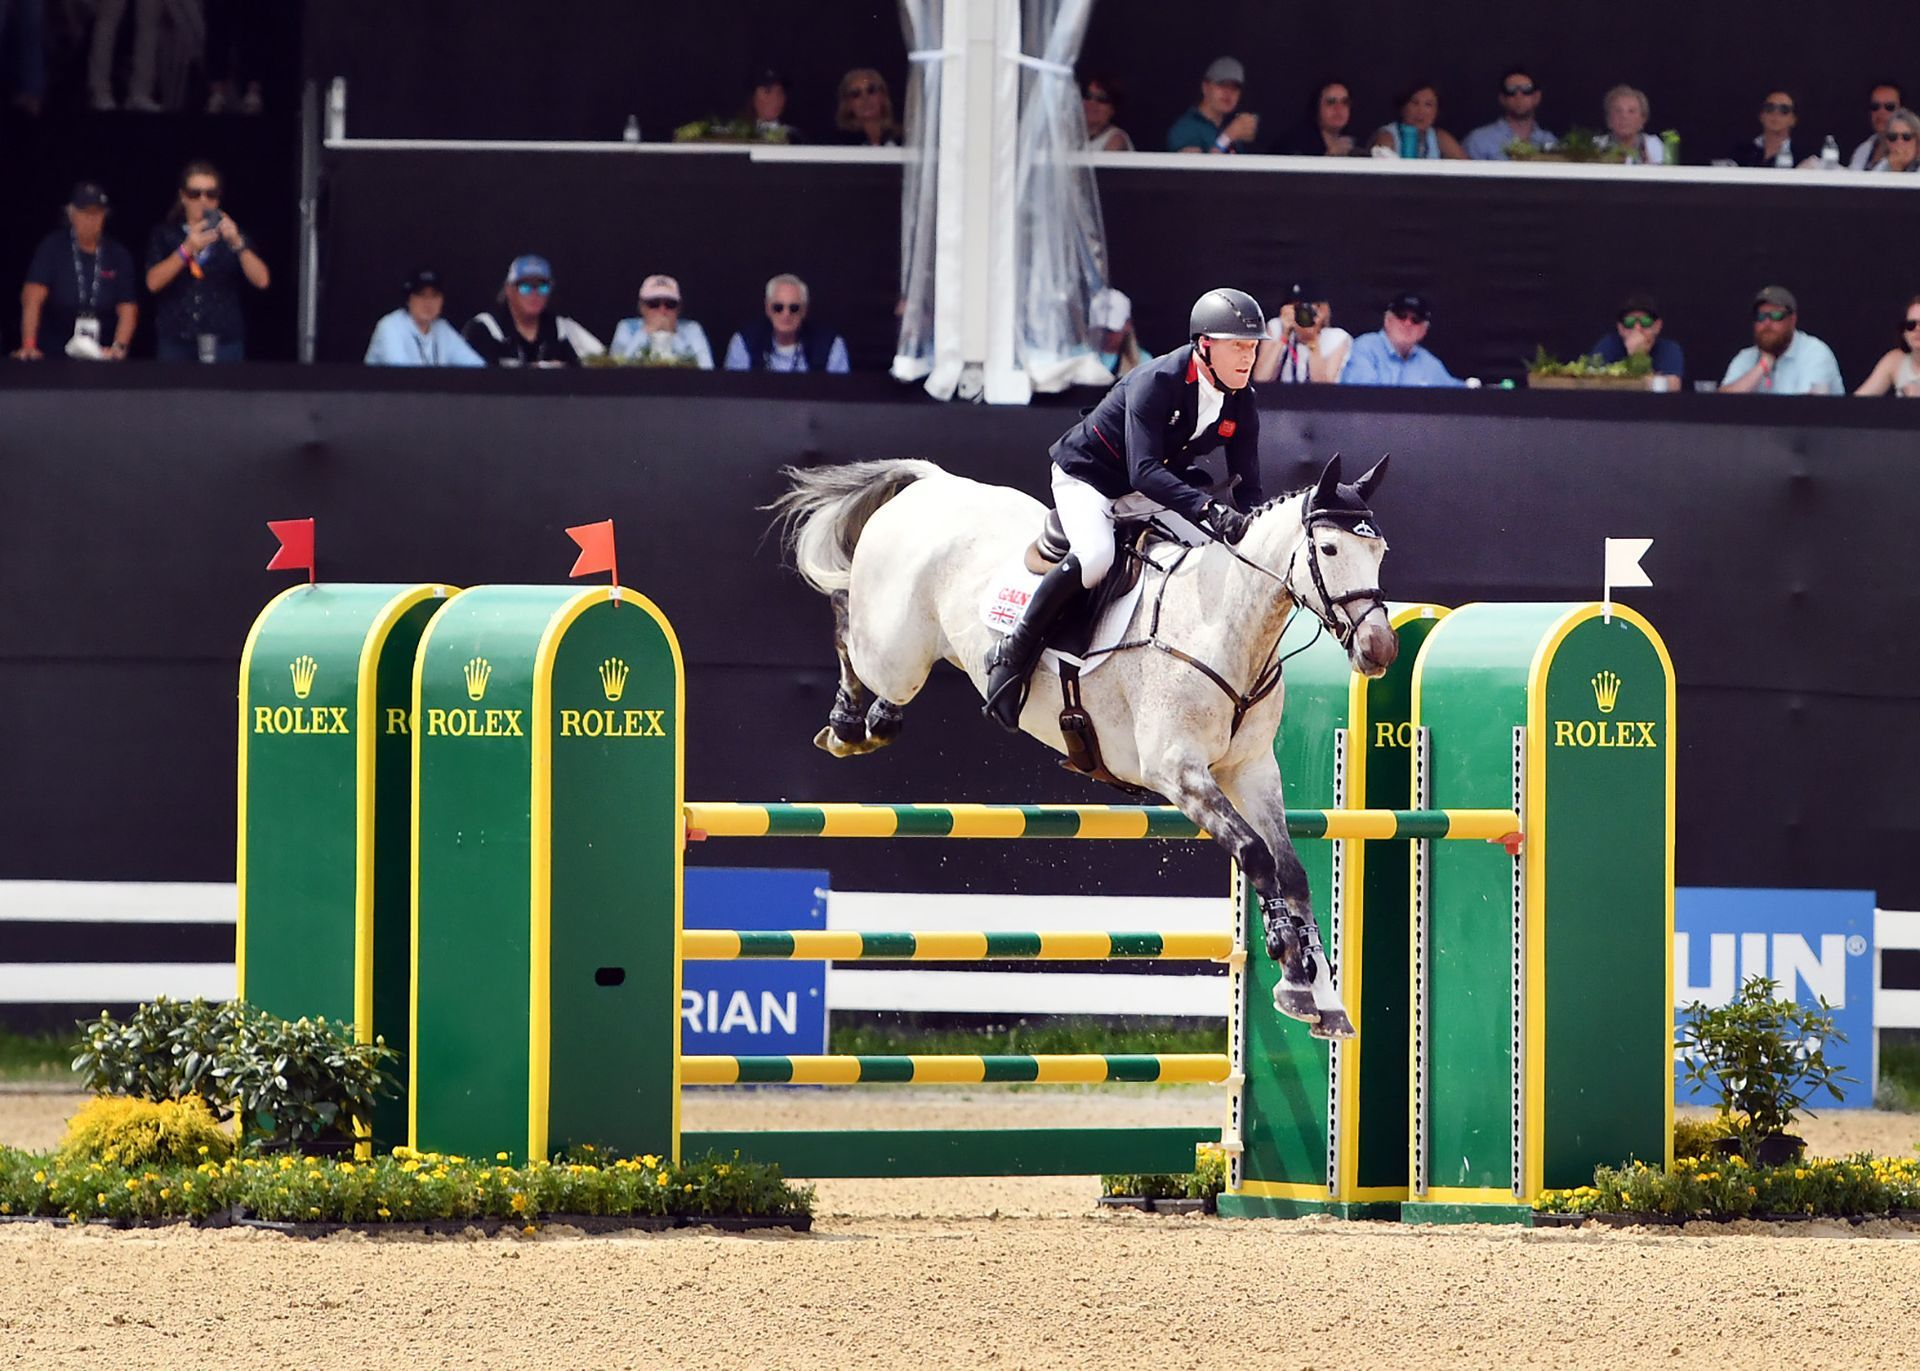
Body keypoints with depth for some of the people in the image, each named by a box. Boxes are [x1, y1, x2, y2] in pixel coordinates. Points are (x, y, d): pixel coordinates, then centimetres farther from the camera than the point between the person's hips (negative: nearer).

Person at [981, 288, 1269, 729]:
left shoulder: (1241, 403, -8)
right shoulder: (1156, 383, -30)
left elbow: (1247, 485, -4)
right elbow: (1144, 472, -39)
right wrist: (1206, 509, -50)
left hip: (1150, 492, 7)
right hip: (1086, 477, -7)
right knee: (1094, 557, -35)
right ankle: (1013, 654, -22)